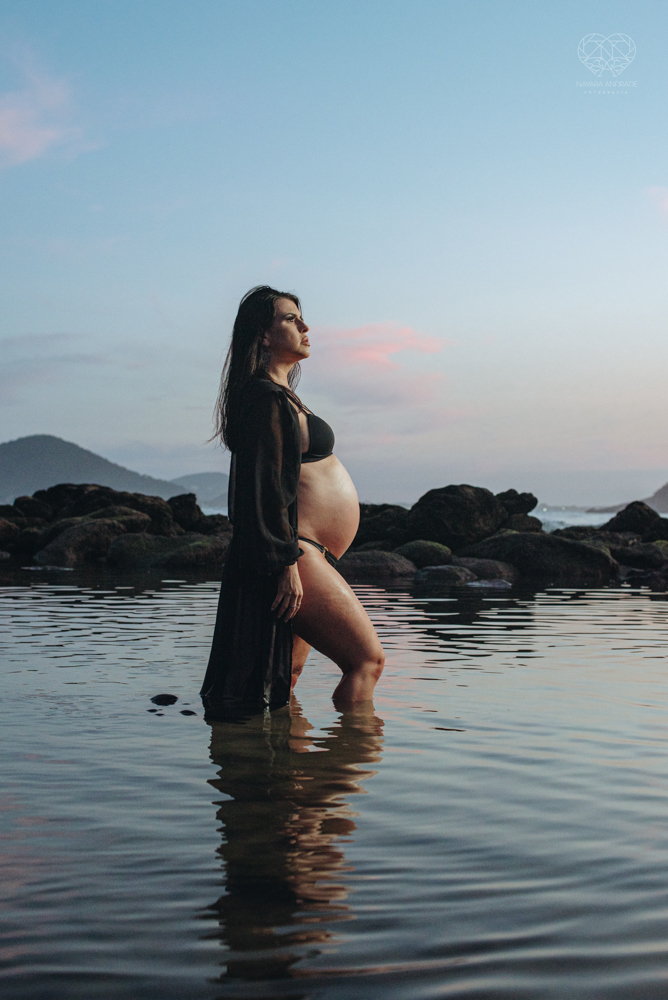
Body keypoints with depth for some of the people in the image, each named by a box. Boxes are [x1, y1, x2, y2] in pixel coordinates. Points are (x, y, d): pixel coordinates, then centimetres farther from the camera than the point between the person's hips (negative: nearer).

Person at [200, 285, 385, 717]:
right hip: (294, 555, -11)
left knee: (287, 675, 13)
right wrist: (287, 561, -23)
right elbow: (265, 487, -19)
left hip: (302, 555, 11)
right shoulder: (266, 397, -12)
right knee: (368, 659, -11)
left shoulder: (278, 394, 21)